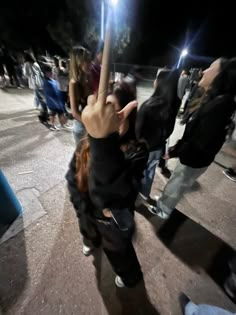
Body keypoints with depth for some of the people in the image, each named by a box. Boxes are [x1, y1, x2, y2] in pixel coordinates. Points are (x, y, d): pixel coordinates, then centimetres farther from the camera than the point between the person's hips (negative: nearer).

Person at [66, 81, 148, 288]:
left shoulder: (136, 152, -35)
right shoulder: (87, 144, -19)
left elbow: (113, 198, -48)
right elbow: (72, 178, -8)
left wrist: (104, 143, -60)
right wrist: (86, 207, -11)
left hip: (114, 222, -5)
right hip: (87, 213, 6)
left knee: (118, 252, 27)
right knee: (89, 232, 40)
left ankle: (131, 277, 65)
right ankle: (92, 242, 80)